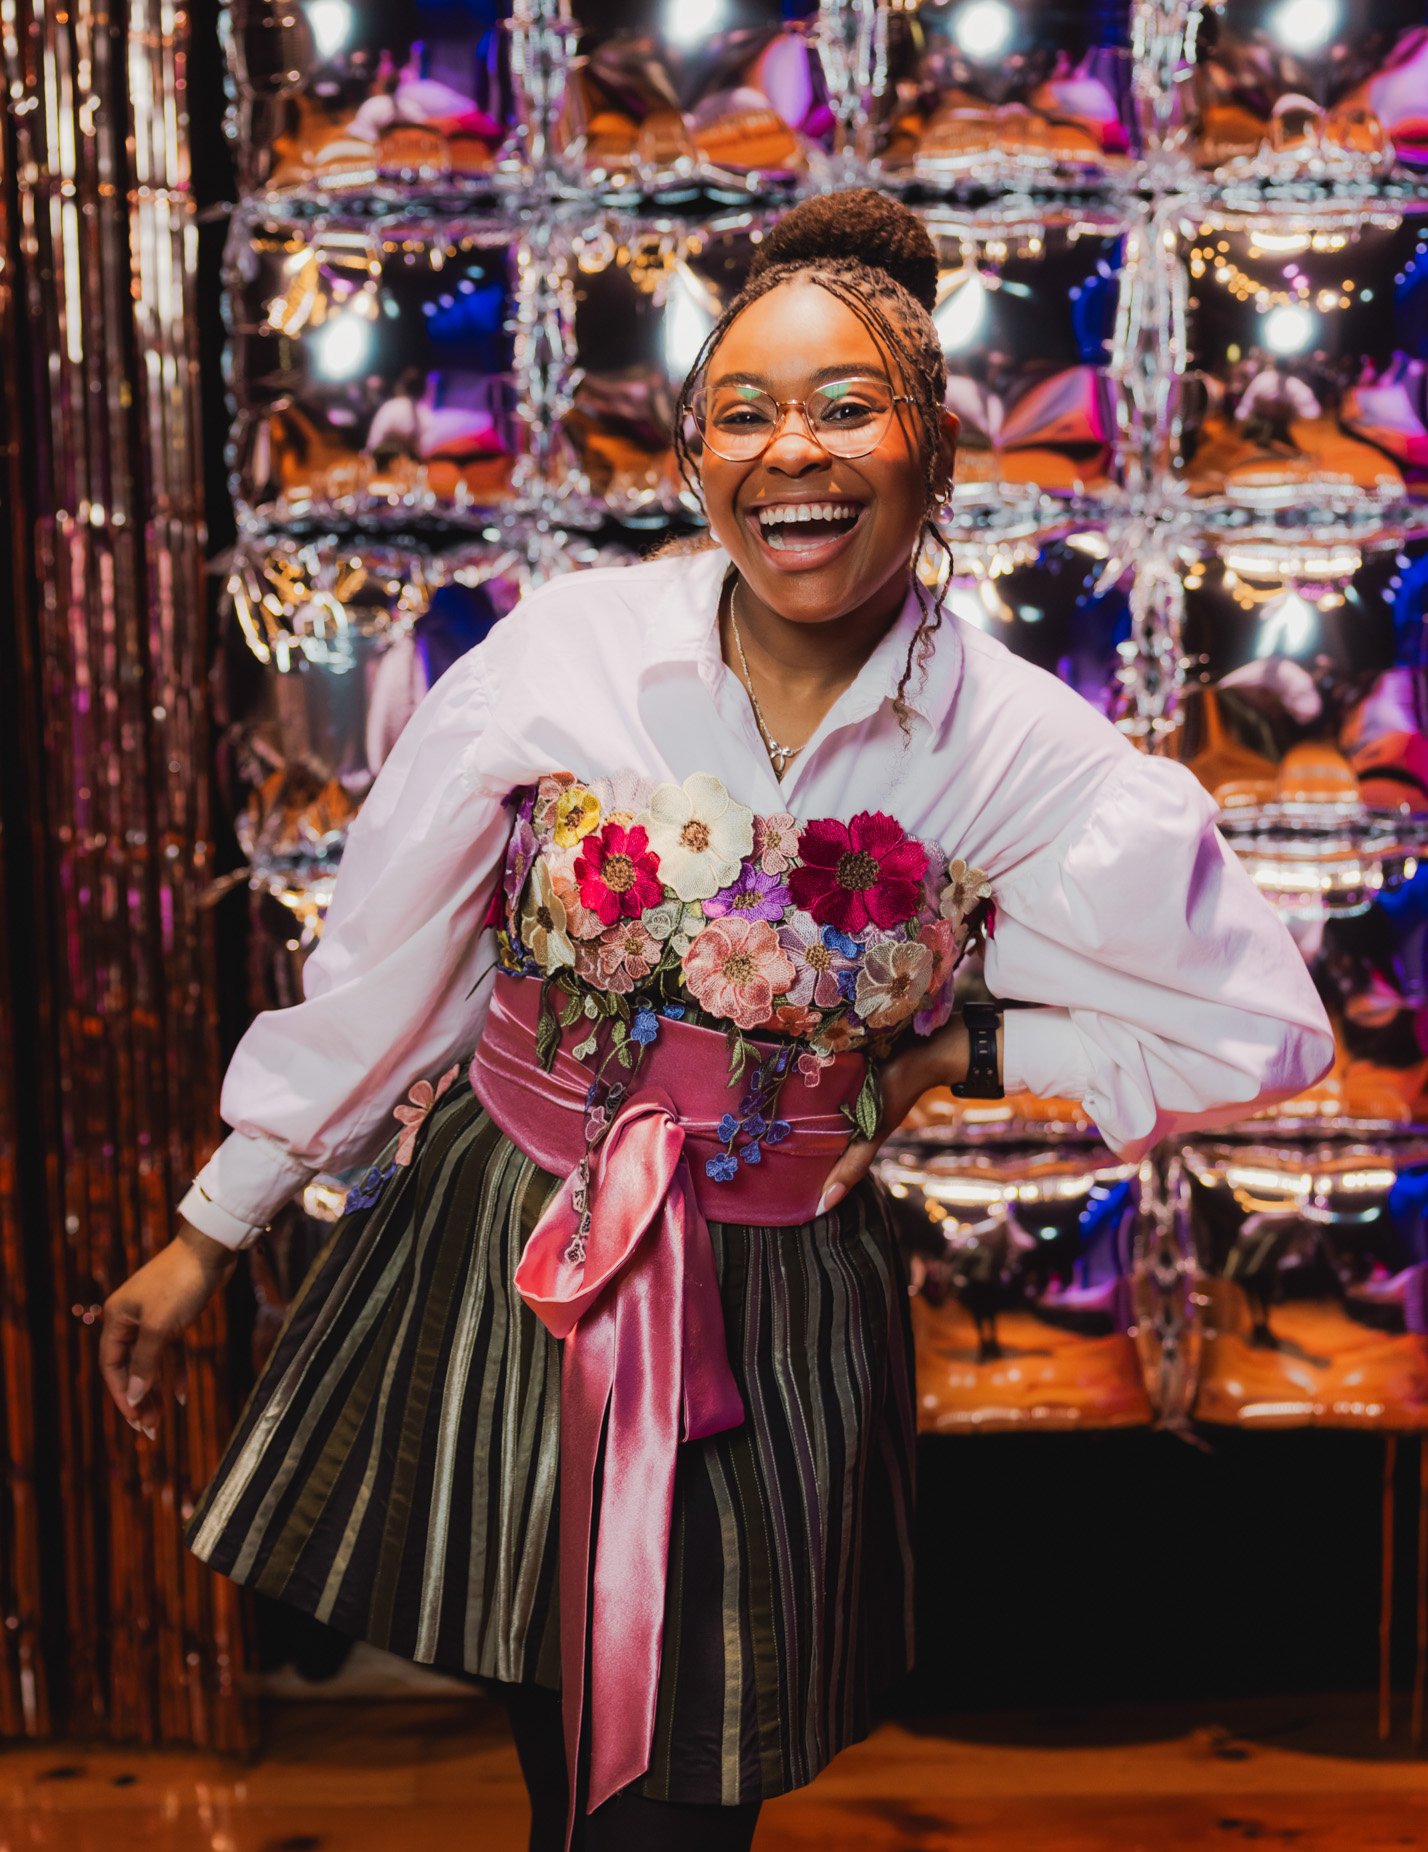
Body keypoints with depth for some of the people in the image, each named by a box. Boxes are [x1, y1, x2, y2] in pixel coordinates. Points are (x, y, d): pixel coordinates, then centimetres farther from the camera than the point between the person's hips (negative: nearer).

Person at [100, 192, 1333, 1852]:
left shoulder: (1021, 753, -10)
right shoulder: (562, 653, -11)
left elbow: (1264, 1031, -1)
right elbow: (373, 970, -2)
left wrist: (958, 1051, -5)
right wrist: (209, 1234, 5)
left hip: (775, 1301, 0)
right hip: (494, 1258, 1)